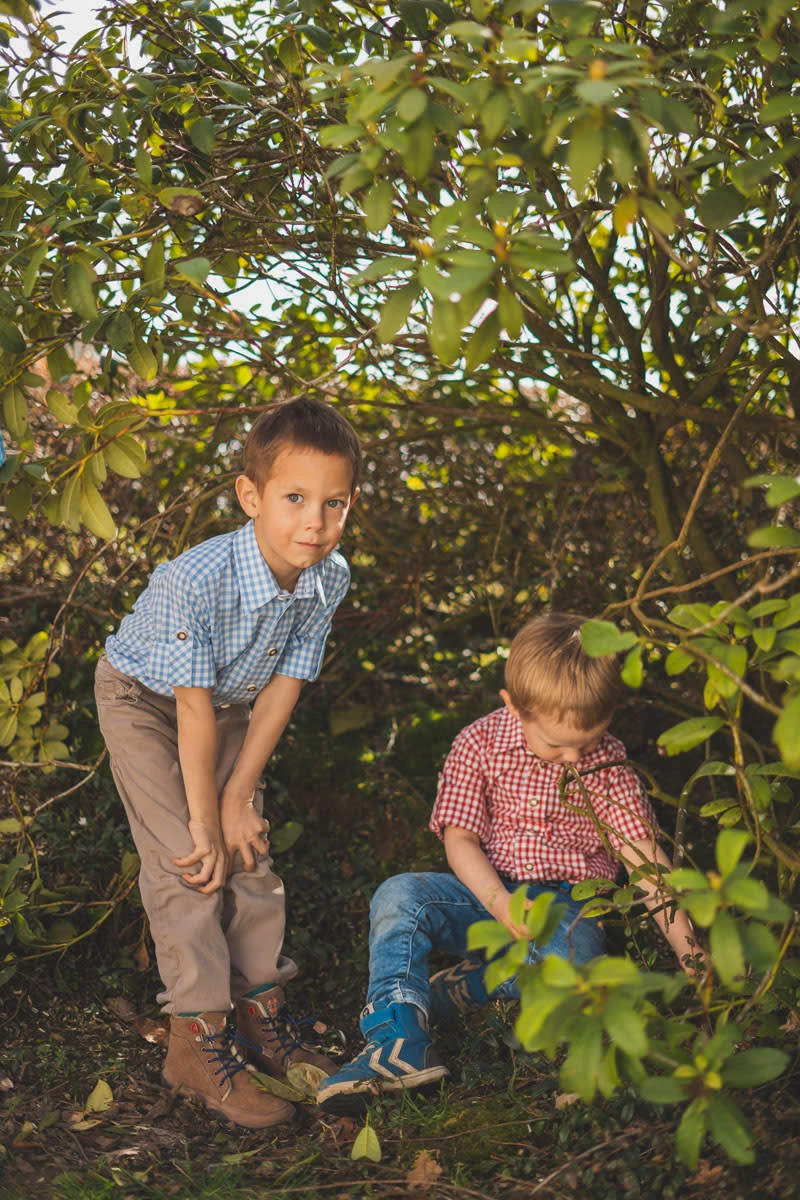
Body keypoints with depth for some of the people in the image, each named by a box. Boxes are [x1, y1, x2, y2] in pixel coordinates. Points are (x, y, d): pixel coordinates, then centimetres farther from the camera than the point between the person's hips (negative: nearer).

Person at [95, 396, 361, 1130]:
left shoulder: (329, 579, -21)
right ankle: (198, 1039, -3)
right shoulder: (196, 580, -39)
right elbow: (194, 708, -30)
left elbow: (282, 688, -13)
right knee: (186, 864, -12)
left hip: (231, 704, 5)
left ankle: (262, 1010, 19)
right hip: (144, 700, -5)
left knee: (249, 852, 5)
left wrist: (238, 798, -11)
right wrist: (203, 821, -22)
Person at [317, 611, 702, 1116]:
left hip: (567, 903, -1)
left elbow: (646, 860, -11)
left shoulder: (608, 763, -6)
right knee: (398, 895, -25)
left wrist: (691, 957, -19)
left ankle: (464, 986, -16)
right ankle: (399, 1040, -31)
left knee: (574, 953, -37)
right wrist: (499, 902, -25)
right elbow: (460, 837, -6)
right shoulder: (480, 744, -5)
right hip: (487, 891, 2)